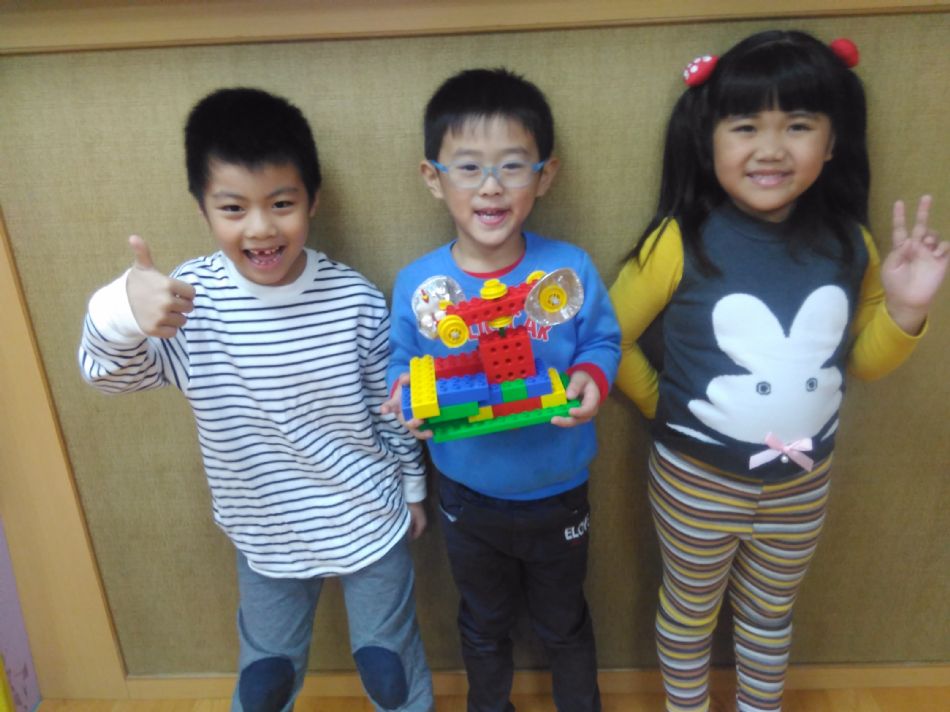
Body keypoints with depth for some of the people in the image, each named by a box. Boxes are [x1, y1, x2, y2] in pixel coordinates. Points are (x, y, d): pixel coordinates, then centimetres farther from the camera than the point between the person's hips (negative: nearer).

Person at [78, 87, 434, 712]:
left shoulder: (356, 299, -17)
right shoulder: (188, 299, -16)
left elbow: (393, 406, -5)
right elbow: (110, 371, -29)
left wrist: (412, 488, 7)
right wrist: (119, 313, -51)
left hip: (371, 526, 0)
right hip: (268, 537, 1)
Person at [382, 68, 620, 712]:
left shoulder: (571, 269, -18)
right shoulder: (417, 284, -16)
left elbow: (603, 341, -5)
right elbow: (402, 365, -4)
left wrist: (593, 378, -26)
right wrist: (406, 394, -25)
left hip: (558, 494, 0)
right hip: (468, 496, 1)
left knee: (564, 621, 27)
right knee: (484, 623, 29)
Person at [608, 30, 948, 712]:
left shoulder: (850, 243, -9)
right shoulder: (680, 243, -20)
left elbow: (861, 360, 3)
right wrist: (662, 405, -4)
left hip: (802, 482, 3)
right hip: (697, 479, -3)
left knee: (769, 615, 27)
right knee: (689, 611, 21)